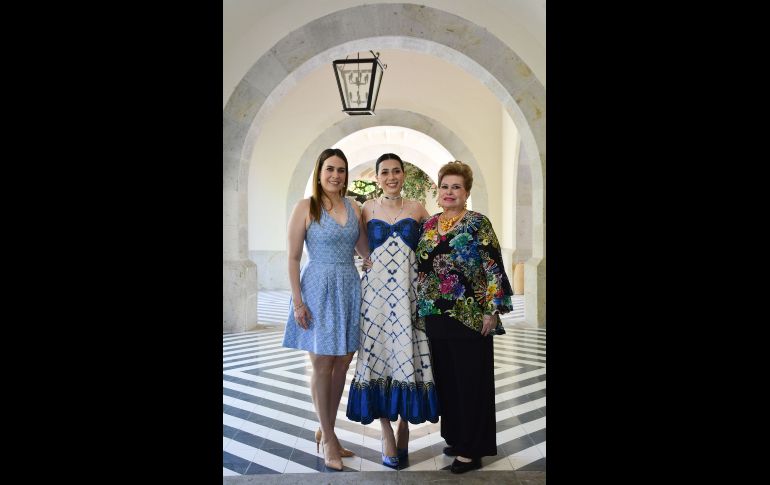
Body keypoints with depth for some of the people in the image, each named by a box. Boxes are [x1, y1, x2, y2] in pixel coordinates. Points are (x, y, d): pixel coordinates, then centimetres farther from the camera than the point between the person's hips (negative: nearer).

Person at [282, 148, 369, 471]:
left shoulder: (354, 208, 9)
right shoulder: (305, 208, -5)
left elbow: (366, 251, 15)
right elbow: (293, 257, -7)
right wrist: (297, 302, -11)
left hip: (349, 290, 5)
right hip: (319, 290, -5)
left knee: (342, 364, 10)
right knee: (322, 366, 3)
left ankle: (325, 430, 28)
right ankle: (329, 439, 18)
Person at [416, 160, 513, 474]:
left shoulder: (477, 223, -6)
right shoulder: (428, 226, 10)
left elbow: (494, 269, -9)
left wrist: (492, 310, -14)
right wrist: (419, 310, 12)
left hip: (470, 316, -6)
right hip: (435, 316, 6)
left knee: (471, 380, 2)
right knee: (445, 378, 14)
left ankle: (472, 449, 14)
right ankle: (454, 437, 30)